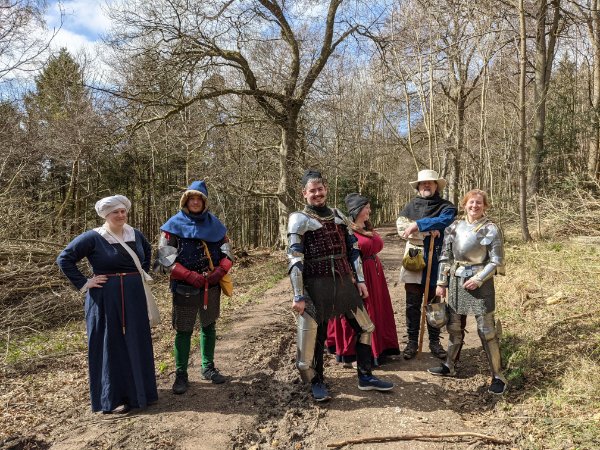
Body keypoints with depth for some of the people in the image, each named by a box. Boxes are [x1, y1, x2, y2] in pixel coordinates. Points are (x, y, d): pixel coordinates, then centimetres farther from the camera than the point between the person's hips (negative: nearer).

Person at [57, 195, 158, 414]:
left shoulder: (135, 235, 6)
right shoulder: (93, 237, -10)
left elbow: (147, 252, 25)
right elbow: (64, 258, -9)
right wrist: (83, 283, -12)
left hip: (134, 299, 5)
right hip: (105, 300, -5)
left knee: (136, 344, 12)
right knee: (110, 347, 2)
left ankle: (138, 390, 27)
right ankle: (111, 398, 12)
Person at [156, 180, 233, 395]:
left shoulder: (213, 223, 6)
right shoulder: (175, 225, -5)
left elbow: (227, 252, 7)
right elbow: (165, 258, -10)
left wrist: (220, 271, -12)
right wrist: (191, 276, -17)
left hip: (212, 287, 4)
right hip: (185, 288, -3)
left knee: (209, 327, 14)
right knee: (183, 330, 3)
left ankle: (208, 367, 30)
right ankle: (181, 375, 17)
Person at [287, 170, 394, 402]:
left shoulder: (338, 216, 11)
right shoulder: (299, 220, -6)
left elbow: (353, 249, 14)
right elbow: (295, 260, -11)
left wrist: (360, 280, 8)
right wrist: (298, 296, -15)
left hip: (344, 281, 6)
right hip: (316, 285, -5)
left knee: (365, 327, 12)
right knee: (316, 335, 5)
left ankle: (365, 377, 28)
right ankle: (316, 382, 27)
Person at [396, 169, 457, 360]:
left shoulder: (446, 206, 4)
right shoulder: (411, 205, 8)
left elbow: (444, 220, -19)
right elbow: (401, 226, -8)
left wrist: (418, 225, -22)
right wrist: (428, 231, -15)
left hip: (436, 262, -1)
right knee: (413, 304, 5)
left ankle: (435, 342, 23)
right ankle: (412, 342, 16)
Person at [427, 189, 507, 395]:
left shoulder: (491, 230, -7)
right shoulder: (454, 227, 5)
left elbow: (497, 261, -7)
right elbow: (445, 257, 8)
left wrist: (478, 279, -16)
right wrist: (441, 282, 6)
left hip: (479, 283, -4)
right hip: (456, 282, 5)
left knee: (486, 330, -1)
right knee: (454, 327, 15)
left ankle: (498, 377, 12)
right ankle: (449, 366, 30)